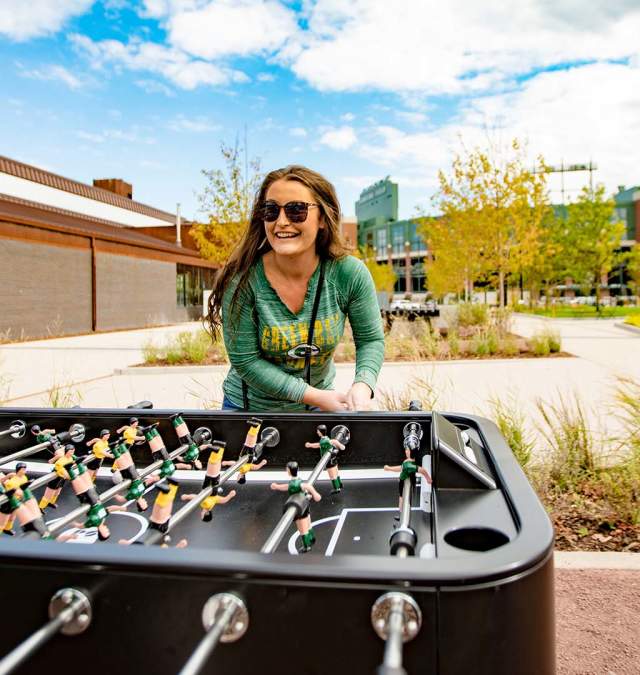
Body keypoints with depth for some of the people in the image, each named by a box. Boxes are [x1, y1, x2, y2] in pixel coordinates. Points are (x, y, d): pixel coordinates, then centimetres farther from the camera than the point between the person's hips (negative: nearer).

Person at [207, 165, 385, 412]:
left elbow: (371, 339, -6)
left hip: (319, 406, 2)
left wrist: (362, 385, -25)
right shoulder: (242, 280, -23)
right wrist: (314, 396, -24)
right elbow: (245, 360, -19)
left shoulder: (350, 274, -18)